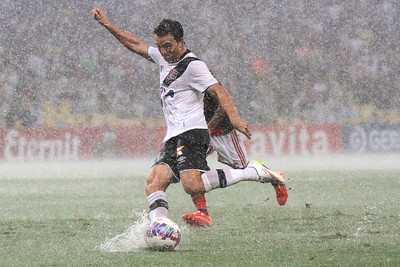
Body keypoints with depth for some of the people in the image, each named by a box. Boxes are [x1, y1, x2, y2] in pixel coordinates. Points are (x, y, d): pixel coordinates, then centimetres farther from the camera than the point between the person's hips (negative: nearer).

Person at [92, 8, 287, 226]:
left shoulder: (192, 65, -5)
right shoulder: (162, 58, 21)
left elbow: (218, 91, -14)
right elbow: (136, 44, 35)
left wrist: (234, 118, -29)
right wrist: (107, 25, 34)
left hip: (191, 133, -9)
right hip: (173, 138, 9)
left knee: (192, 185, -29)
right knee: (154, 181, -13)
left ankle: (253, 173, -20)